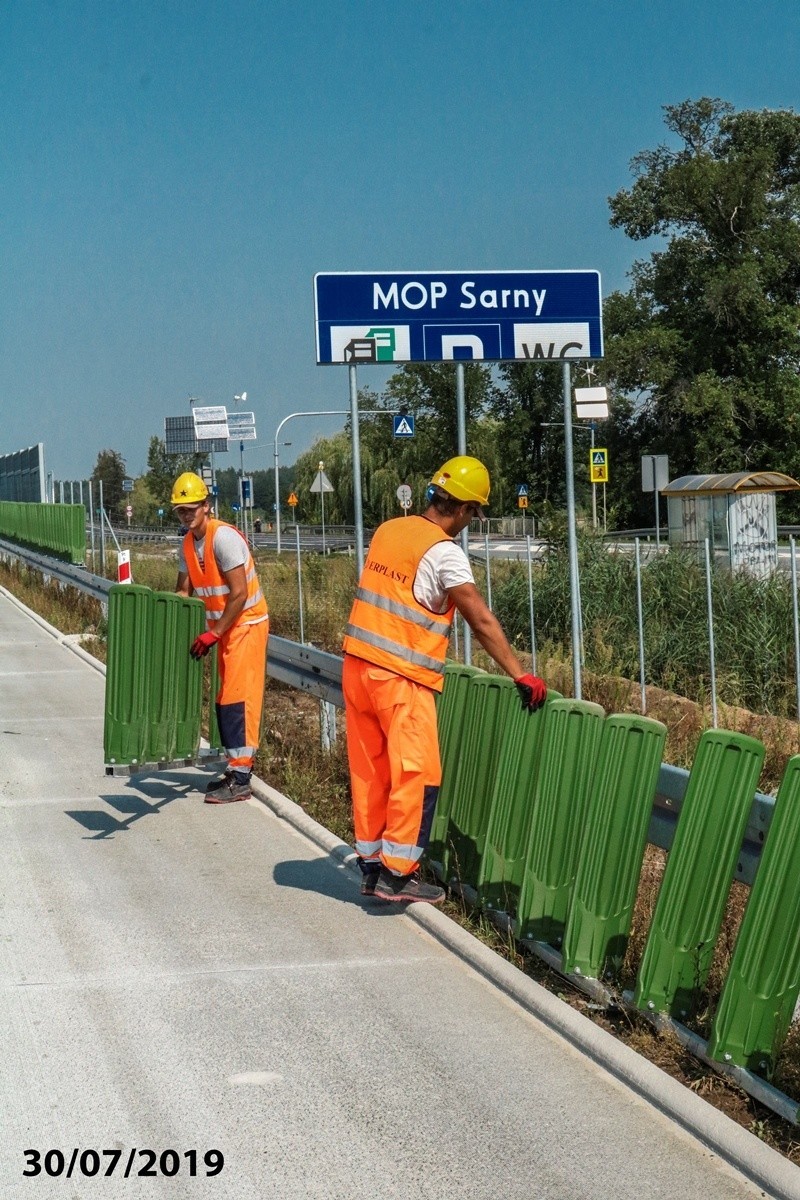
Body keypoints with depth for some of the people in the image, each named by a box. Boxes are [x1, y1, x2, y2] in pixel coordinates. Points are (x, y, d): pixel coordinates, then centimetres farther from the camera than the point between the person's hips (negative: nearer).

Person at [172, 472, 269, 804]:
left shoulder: (223, 538, -21)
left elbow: (239, 594, -23)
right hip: (225, 626, 9)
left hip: (247, 623, -9)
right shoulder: (188, 544, 6)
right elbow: (184, 591, 13)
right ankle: (236, 769, 19)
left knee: (237, 698, -11)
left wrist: (213, 634, -21)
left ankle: (240, 780, -10)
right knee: (225, 699, 11)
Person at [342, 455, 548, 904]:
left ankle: (372, 863, 19)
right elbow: (482, 619, -17)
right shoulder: (444, 552, -13)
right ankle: (397, 872, -1)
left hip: (358, 664, 8)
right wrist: (520, 674, -17)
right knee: (418, 773, -1)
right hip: (401, 677, -8)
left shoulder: (389, 530, 9)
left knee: (370, 768, 13)